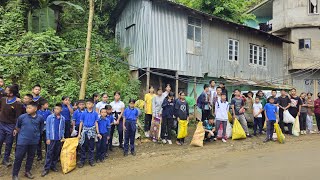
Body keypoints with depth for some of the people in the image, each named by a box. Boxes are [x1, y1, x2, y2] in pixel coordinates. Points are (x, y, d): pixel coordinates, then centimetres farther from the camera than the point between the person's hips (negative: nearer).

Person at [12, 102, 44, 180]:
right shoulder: (22, 117, -11)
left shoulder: (40, 118, -8)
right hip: (22, 141, -2)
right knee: (18, 157, 3)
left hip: (34, 141, 2)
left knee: (31, 157, 15)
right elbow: (17, 127, 8)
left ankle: (27, 171, 32)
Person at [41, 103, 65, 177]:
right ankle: (46, 168, 7)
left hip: (59, 139, 3)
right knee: (49, 153, 0)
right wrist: (48, 138, -7)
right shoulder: (49, 117, -6)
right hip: (51, 138, -3)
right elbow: (47, 128, -4)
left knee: (57, 153, 11)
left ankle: (53, 166, 25)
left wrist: (62, 137, 3)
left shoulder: (63, 118, 2)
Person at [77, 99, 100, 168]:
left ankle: (91, 160, 20)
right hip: (85, 131, 0)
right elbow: (81, 123, 3)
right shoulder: (83, 113, 0)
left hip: (92, 131, 0)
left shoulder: (95, 113, 0)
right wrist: (79, 133, 0)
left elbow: (96, 123, 5)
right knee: (83, 146, 5)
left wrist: (98, 133, 2)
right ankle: (82, 161, 15)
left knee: (91, 147, 9)